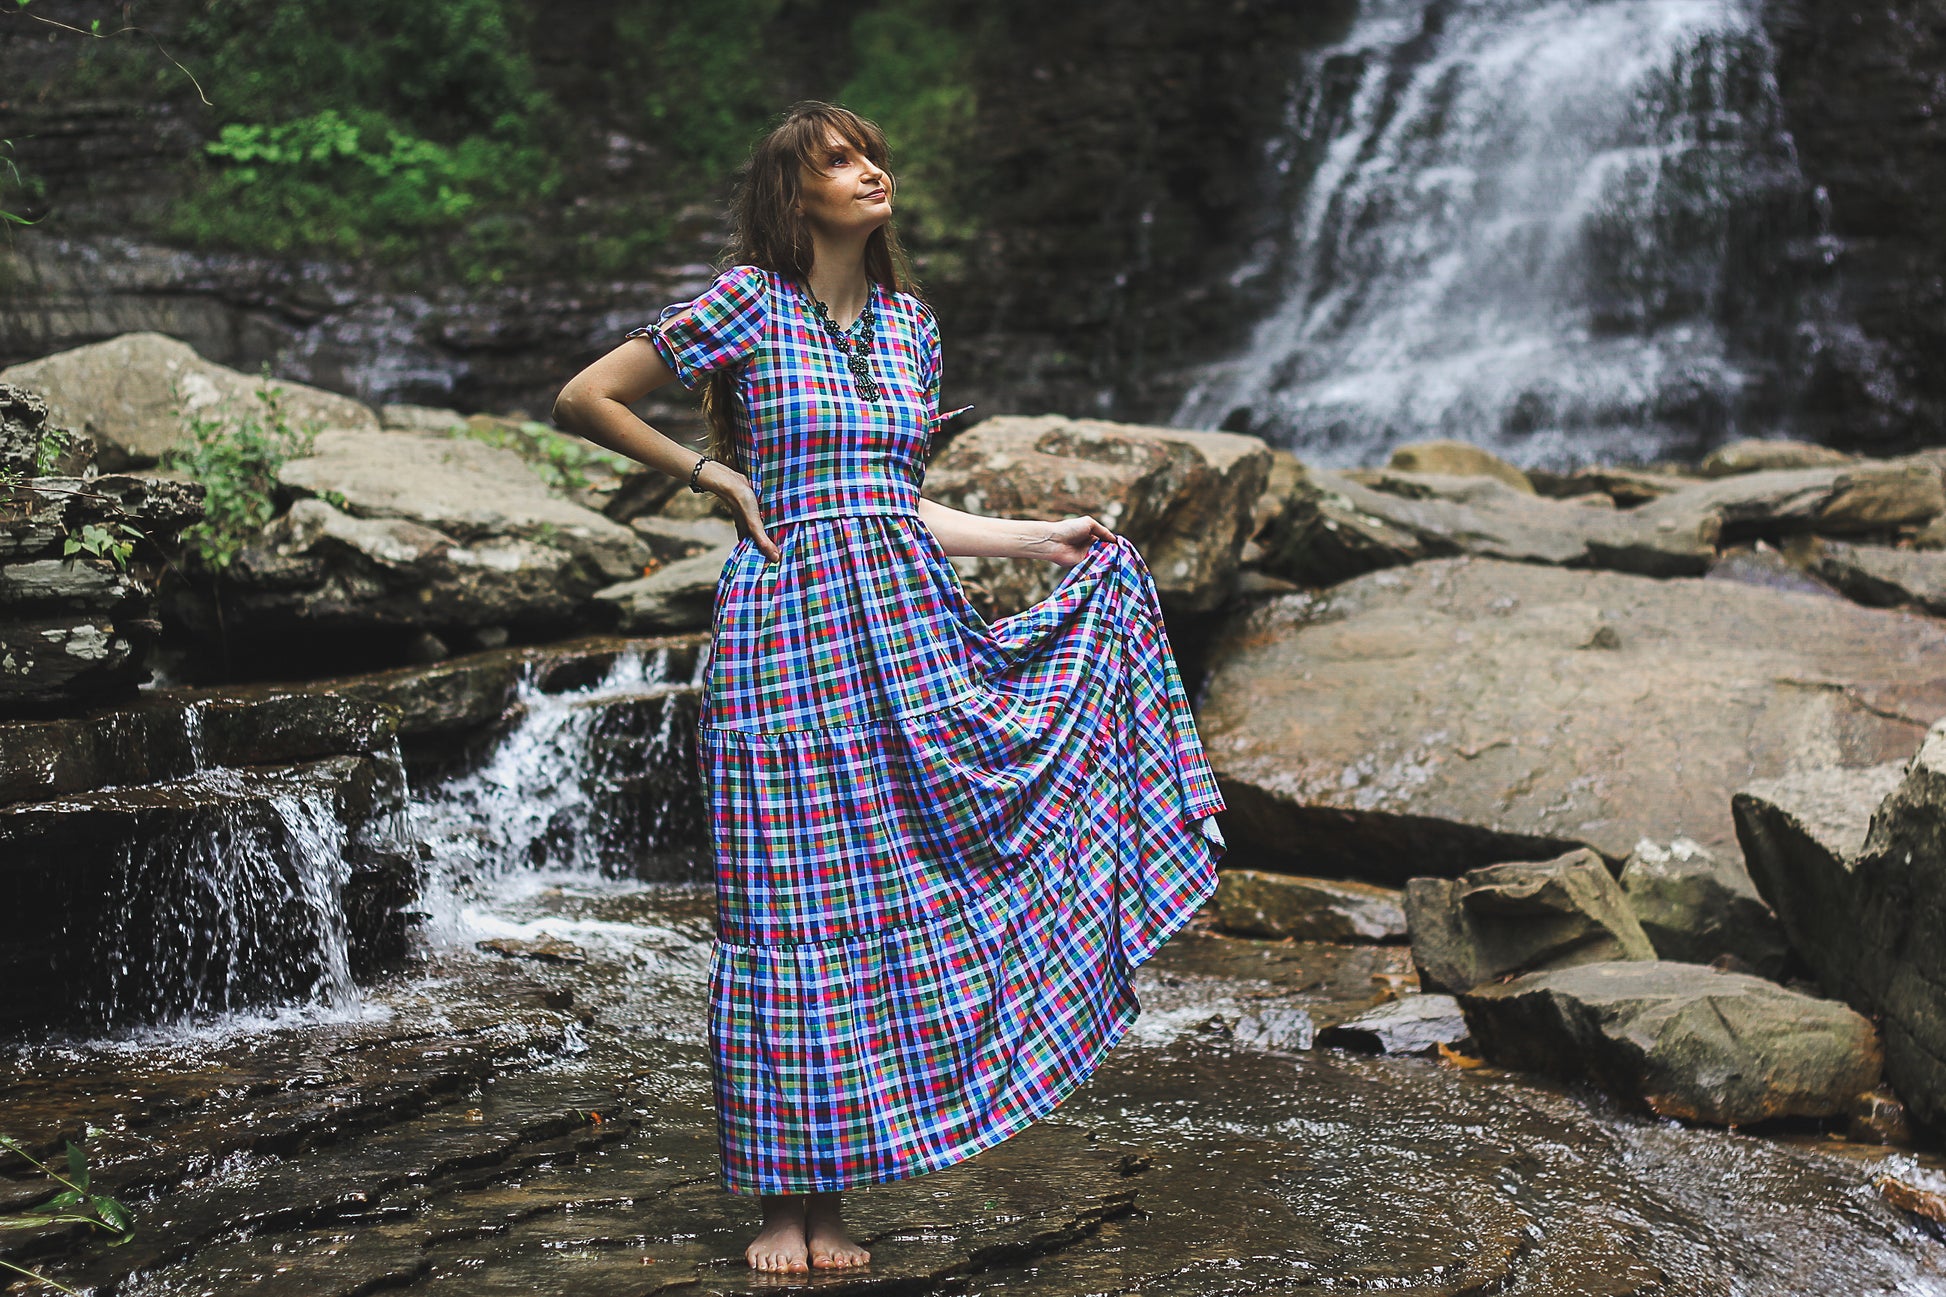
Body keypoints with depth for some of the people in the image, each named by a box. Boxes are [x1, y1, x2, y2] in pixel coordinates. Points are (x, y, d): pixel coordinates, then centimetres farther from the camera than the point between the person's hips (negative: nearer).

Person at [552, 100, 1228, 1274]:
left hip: (908, 624, 5)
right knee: (793, 913, -1)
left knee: (897, 898, 3)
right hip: (787, 628, -5)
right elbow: (582, 400, 2)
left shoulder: (910, 324, 14)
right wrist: (709, 471, -3)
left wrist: (1044, 537, 12)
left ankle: (835, 1200, 15)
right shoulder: (746, 305, -2)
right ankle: (785, 1202, 13)